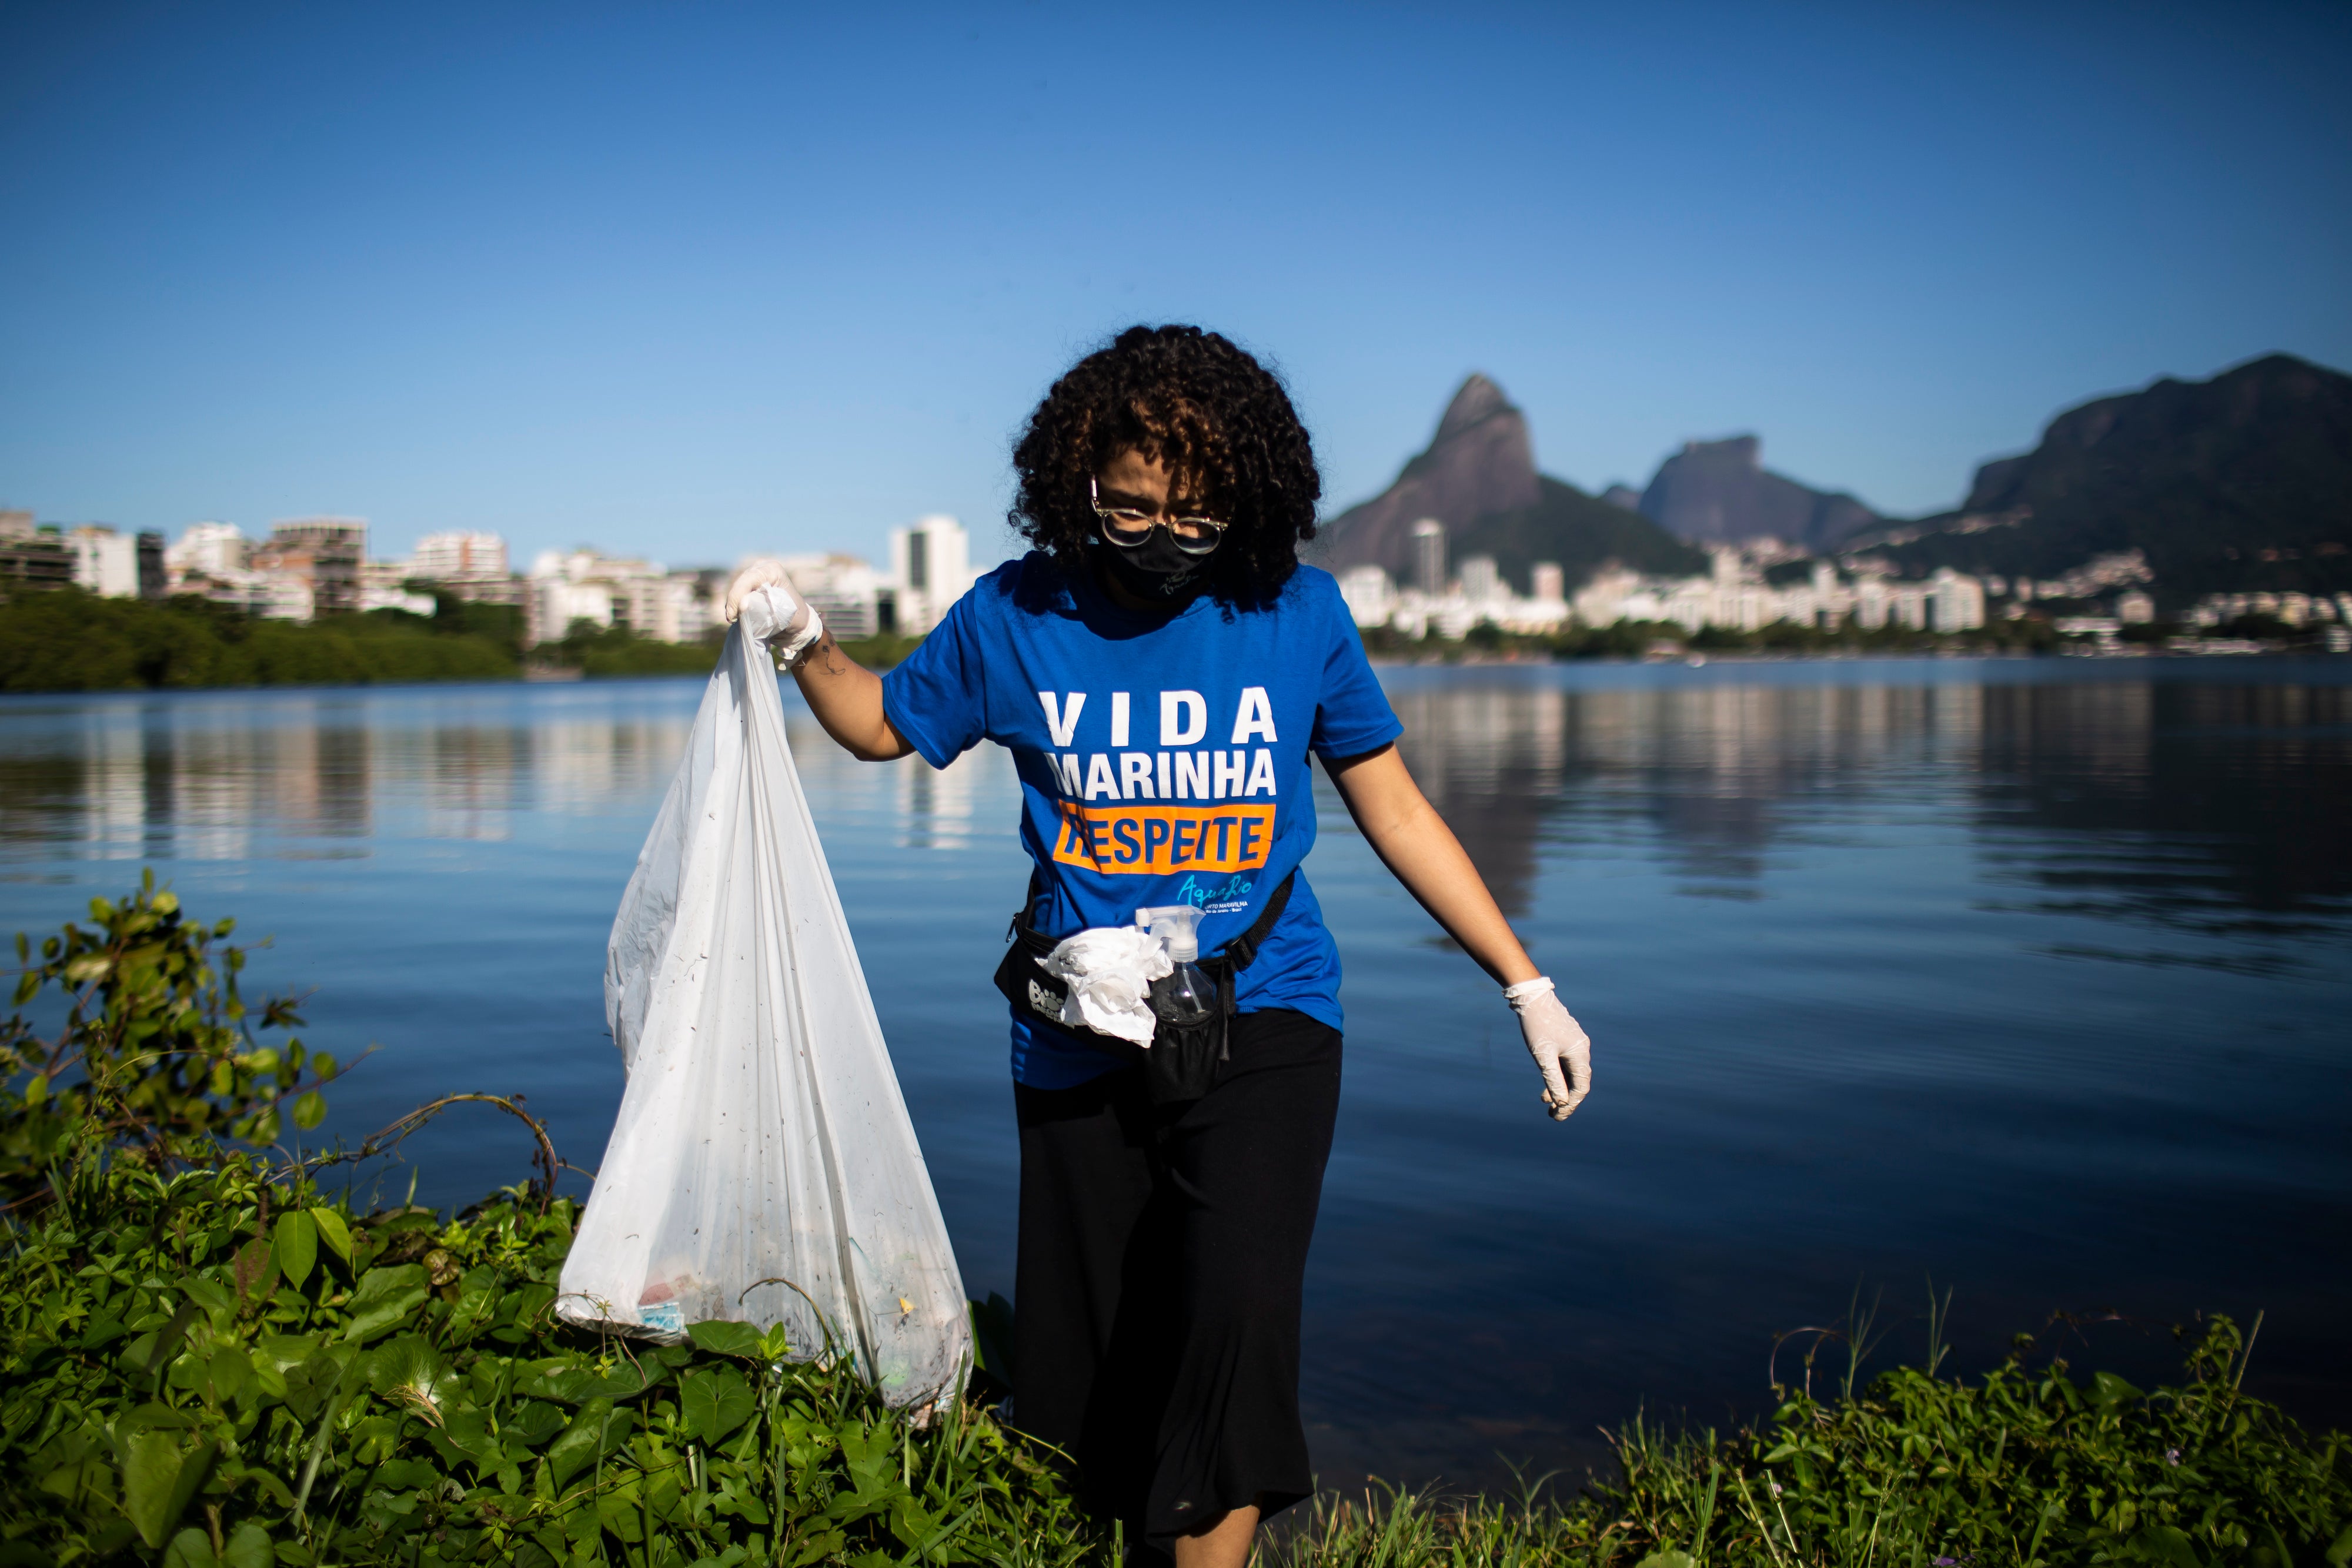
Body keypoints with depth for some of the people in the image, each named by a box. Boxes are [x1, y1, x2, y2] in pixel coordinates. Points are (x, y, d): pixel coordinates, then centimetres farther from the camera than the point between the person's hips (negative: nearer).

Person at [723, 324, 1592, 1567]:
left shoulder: (1297, 613, -3)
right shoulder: (1014, 617, -2)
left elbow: (1393, 811, 5)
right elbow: (884, 723, 15)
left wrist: (1527, 988, 6)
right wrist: (805, 646, -5)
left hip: (1259, 1018, -1)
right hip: (1078, 1040, 2)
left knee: (1237, 1314, -21)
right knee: (1080, 1358, 10)